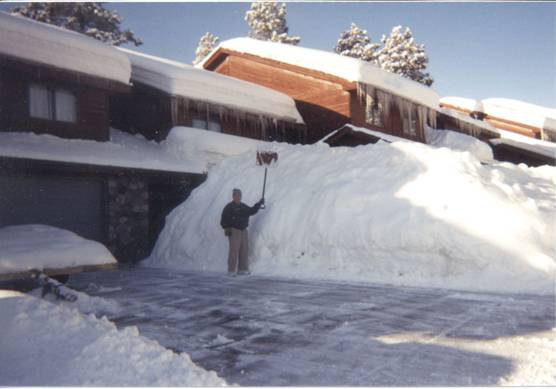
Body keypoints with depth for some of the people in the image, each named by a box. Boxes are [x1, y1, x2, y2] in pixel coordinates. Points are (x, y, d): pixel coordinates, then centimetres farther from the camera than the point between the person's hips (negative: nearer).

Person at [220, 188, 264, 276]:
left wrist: (259, 204, 20)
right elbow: (223, 219, -8)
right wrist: (227, 229, -18)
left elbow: (252, 211, 29)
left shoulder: (243, 206, 18)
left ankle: (242, 269, 13)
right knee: (234, 250, -10)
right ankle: (231, 270, -6)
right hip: (234, 231, -7)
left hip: (243, 230, 7)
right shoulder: (229, 207, -3)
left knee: (244, 250, 5)